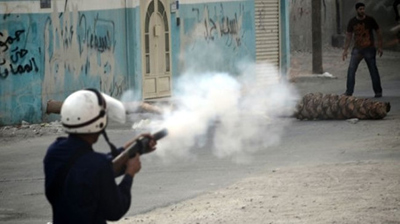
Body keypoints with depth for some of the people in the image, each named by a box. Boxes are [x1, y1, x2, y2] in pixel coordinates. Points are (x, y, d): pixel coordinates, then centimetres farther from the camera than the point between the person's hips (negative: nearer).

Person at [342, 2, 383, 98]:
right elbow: (348, 36, 9)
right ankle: (349, 91, -4)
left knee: (373, 70, 1)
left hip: (369, 49, -2)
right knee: (351, 69, -8)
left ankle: (378, 92, 11)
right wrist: (345, 50, 5)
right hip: (357, 49, 2)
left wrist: (380, 47, 0)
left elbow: (379, 33, 4)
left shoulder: (370, 20, -4)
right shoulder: (352, 22, 1)